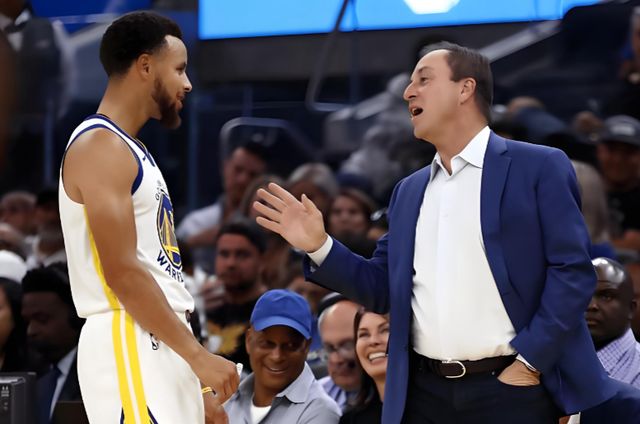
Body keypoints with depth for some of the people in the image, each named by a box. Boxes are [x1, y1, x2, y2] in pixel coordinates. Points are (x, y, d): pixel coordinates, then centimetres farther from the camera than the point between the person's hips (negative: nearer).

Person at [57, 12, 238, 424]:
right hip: (129, 351, -10)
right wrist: (199, 356, -18)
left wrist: (198, 389, 19)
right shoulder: (100, 146, -10)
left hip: (160, 352, 10)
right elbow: (122, 272, -18)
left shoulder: (133, 152, 20)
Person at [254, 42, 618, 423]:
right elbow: (383, 289, 17)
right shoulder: (409, 191, 18)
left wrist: (529, 361, -12)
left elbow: (573, 270, -7)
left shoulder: (538, 167, -1)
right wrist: (319, 246, 3)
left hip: (509, 389, -5)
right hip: (424, 393, 5)